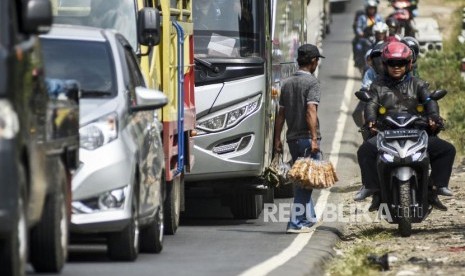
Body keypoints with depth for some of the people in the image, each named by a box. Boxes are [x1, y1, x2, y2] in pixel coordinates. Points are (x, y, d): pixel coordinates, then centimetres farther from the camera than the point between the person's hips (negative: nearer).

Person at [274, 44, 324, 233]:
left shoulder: (287, 83, 12)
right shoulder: (311, 82, -9)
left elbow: (280, 114, 12)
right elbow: (311, 111, -19)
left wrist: (277, 139, 15)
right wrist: (314, 138, -21)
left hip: (292, 138, 7)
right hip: (307, 138, -7)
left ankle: (309, 218, 23)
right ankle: (295, 223, -9)